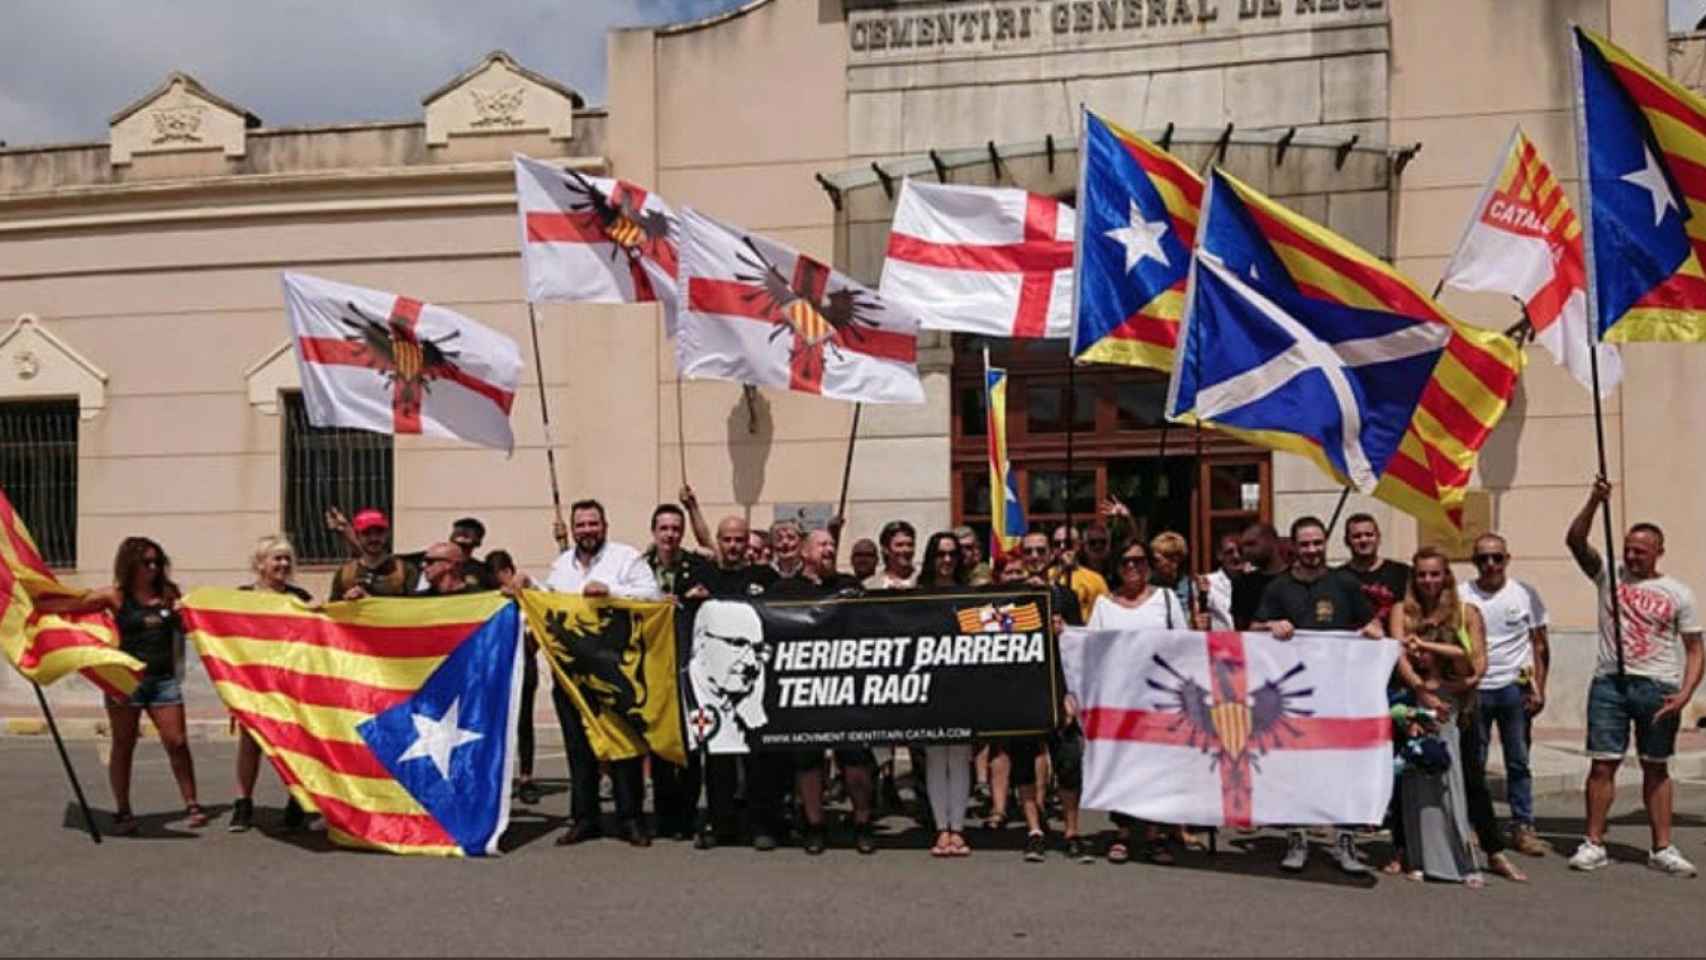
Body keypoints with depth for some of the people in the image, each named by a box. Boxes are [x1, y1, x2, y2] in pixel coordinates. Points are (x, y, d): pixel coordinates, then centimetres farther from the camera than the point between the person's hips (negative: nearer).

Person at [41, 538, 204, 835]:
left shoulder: (169, 594, 6)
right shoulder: (115, 596, -1)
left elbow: (186, 626, 17)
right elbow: (70, 604, -7)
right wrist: (31, 604, -16)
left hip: (163, 679, 2)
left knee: (177, 743, -2)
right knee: (123, 746, 6)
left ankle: (191, 805, 6)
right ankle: (123, 813, 15)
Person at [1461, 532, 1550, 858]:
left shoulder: (1525, 594, 3)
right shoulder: (1461, 596, 1)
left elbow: (1540, 645, 6)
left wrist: (1539, 688, -2)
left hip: (1514, 687, 0)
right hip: (1473, 689, 0)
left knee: (1518, 761, 3)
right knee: (1473, 763, 4)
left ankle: (1523, 827, 10)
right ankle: (1477, 825, 13)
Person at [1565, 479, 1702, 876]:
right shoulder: (1609, 575, 5)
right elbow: (1575, 540, -8)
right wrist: (1595, 501, -21)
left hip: (1659, 687, 0)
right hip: (1610, 683, 0)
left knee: (1656, 768, 9)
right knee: (1602, 764, -1)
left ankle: (1662, 849, 15)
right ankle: (1594, 844, 5)